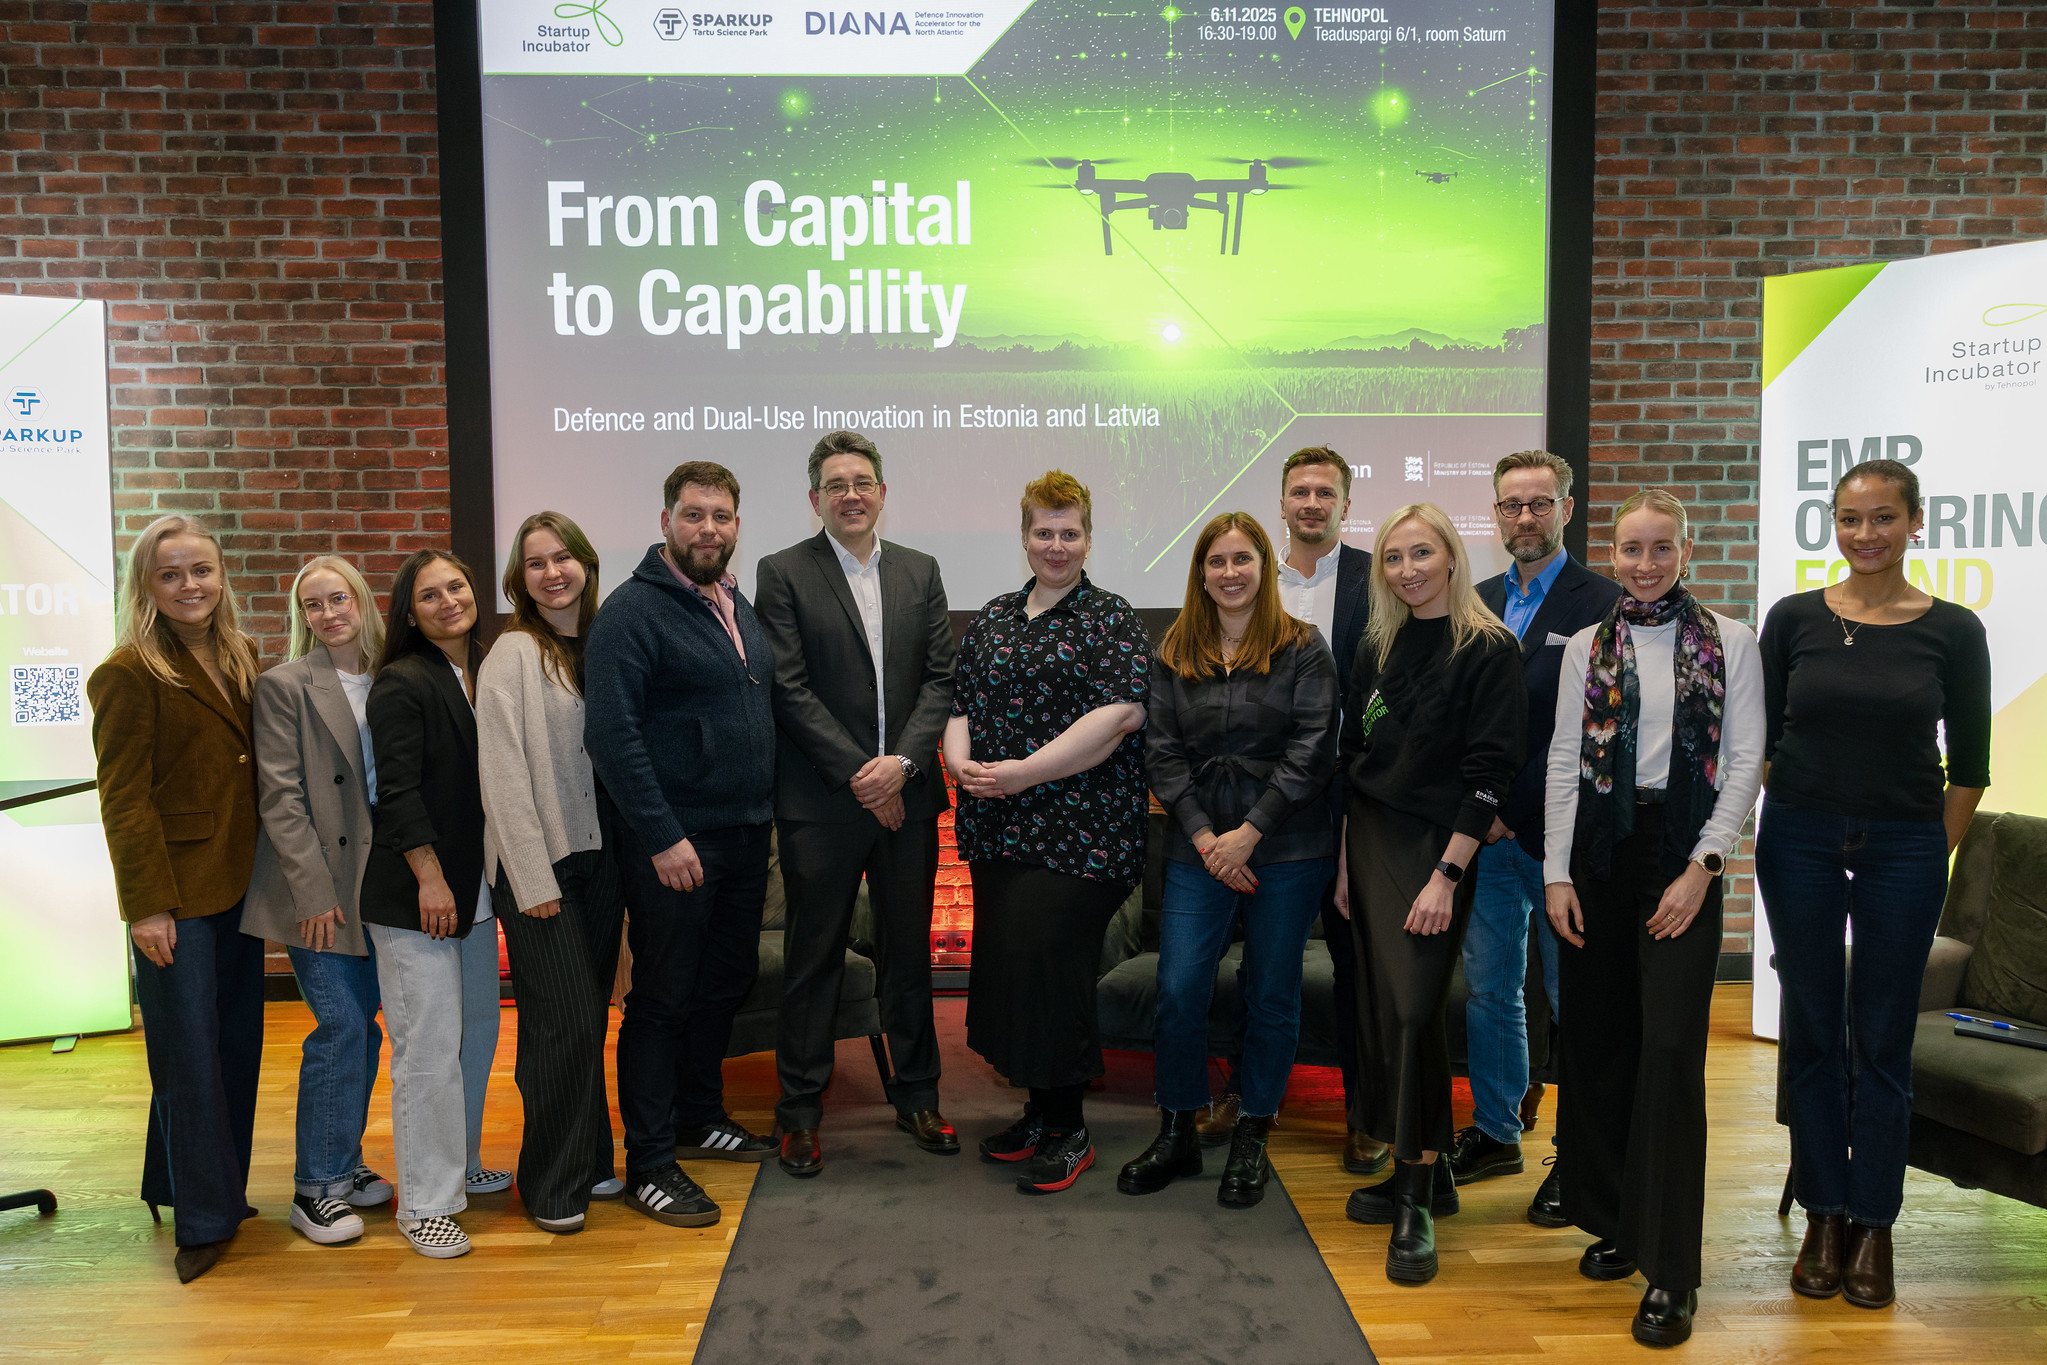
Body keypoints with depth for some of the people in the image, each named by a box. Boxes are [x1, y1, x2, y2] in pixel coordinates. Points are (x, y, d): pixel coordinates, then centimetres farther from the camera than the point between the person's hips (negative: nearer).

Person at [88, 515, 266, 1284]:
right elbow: (124, 800, -12)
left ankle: (210, 1188, 29)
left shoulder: (242, 659, 11)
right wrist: (147, 904, -16)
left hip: (238, 887, 7)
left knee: (236, 1043, 13)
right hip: (177, 897, -7)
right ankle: (202, 1220, 12)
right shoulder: (130, 673, -9)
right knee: (189, 1056, 1)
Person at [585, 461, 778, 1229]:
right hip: (674, 841, -8)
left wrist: (764, 810, 13)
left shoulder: (736, 604, 13)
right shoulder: (634, 611, -12)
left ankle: (700, 1116, 36)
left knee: (726, 983, 18)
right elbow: (610, 733, -19)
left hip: (746, 834, 8)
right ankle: (648, 1165, 11)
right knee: (663, 997, 1)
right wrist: (663, 836, -22)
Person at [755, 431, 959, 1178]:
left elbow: (941, 676, 4)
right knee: (813, 956, 6)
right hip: (821, 802, -3)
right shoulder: (783, 573, -2)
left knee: (909, 950, 13)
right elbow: (790, 689, -8)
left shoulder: (920, 571, 9)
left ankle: (916, 1095, 28)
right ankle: (801, 1109, 19)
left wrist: (901, 762, -10)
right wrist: (857, 774, -13)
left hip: (907, 796, 4)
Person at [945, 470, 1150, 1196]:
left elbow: (1121, 713, -16)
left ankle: (1068, 1130, 11)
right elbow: (961, 702, 15)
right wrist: (962, 761, -8)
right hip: (998, 828, 6)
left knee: (1049, 964, -6)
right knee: (1007, 962, 9)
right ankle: (1040, 1108, 26)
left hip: (1077, 829, -6)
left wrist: (1024, 772, -19)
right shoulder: (994, 617, 15)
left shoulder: (1110, 619, -3)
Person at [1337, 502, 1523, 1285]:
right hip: (1370, 841, 6)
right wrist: (1345, 859, 10)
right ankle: (1423, 1173, 21)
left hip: (1438, 846, -6)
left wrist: (1447, 874, -17)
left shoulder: (1488, 649, -7)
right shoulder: (1376, 649, 11)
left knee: (1415, 1010, -11)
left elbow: (1490, 771, -12)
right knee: (1381, 1008, 7)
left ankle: (1418, 1202, -2)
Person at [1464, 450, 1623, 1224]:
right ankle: (1495, 1133, 28)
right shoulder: (1478, 602, 13)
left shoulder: (1602, 603, -6)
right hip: (1485, 832, 6)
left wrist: (1512, 807, -13)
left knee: (1575, 999, 4)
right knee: (1489, 989, 13)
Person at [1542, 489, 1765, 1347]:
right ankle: (1614, 1221, 25)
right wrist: (1556, 873, -1)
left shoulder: (1730, 643, 4)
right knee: (1597, 1041, 7)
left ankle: (1671, 1272, -1)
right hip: (1599, 850, 3)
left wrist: (1701, 869, -9)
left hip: (1681, 855, -3)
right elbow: (1563, 762, 6)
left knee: (1670, 1047, -8)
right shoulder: (1587, 648, 9)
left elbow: (1745, 762, -1)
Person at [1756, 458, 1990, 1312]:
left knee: (1882, 1040, 6)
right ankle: (1824, 1218, 20)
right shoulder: (1795, 620, 0)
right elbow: (1758, 737, 5)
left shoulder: (1952, 630, -2)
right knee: (1813, 1032, 7)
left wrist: (1936, 852, 0)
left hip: (1903, 848, -1)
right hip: (1800, 840, 1)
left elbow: (1969, 763, 3)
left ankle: (1873, 1226, 19)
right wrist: (1752, 824, 1)